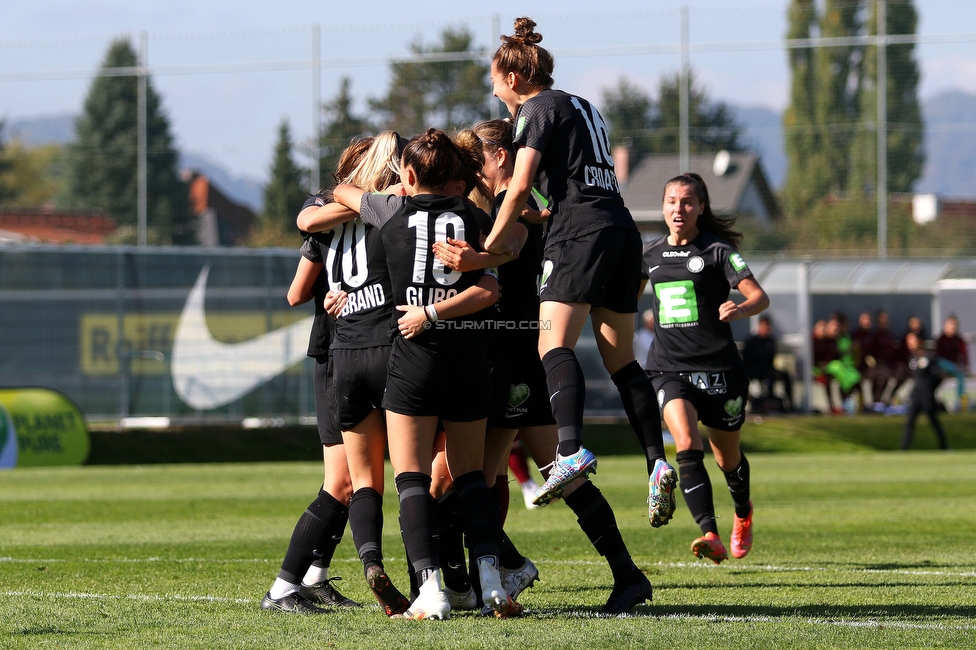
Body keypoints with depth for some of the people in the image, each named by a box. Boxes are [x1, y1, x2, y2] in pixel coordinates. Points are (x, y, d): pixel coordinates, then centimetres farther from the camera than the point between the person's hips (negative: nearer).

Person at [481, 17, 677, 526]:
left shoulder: (538, 108, 1)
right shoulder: (581, 107, 26)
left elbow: (521, 185, -9)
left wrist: (490, 246, -4)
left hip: (580, 231, -8)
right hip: (622, 230, 8)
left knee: (554, 344, -18)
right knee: (621, 360, 7)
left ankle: (572, 452, -39)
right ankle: (658, 463, -7)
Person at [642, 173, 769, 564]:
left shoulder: (717, 250, -4)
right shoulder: (649, 255, 9)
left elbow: (760, 296, -15)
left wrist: (740, 309, -35)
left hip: (719, 368, -2)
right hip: (670, 369, 2)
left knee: (727, 457, 14)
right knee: (687, 445, -23)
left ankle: (743, 514, 48)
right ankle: (710, 536, -34)